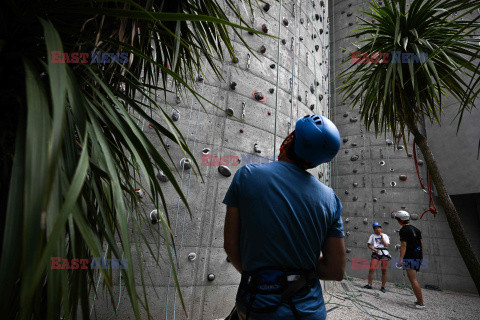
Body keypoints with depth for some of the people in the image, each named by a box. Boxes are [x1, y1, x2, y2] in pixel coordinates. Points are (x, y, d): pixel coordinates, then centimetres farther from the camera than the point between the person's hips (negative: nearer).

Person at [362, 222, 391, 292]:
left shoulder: (385, 236, 8)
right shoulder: (373, 236, 9)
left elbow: (386, 245, -5)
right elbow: (368, 244, 8)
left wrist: (382, 236, -5)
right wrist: (374, 249, -9)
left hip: (384, 254, 0)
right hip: (376, 253, 0)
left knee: (384, 271, 1)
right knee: (371, 269, -7)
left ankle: (383, 287, 14)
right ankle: (369, 284, 5)